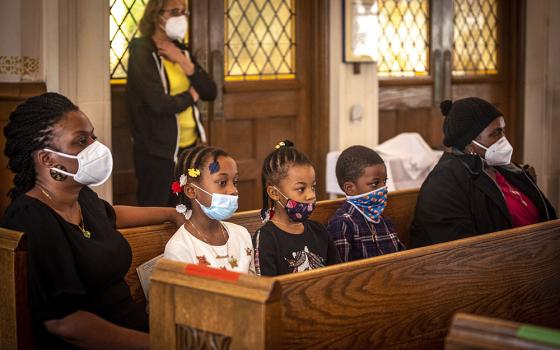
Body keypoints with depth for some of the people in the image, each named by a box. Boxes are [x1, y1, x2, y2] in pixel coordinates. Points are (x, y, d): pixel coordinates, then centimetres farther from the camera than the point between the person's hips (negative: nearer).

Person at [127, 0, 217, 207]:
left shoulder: (180, 50, 11)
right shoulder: (142, 52, -11)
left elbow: (210, 93, 4)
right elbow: (160, 104, -23)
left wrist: (184, 63, -9)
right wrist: (191, 96, -5)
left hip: (189, 146, 7)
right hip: (158, 151, -7)